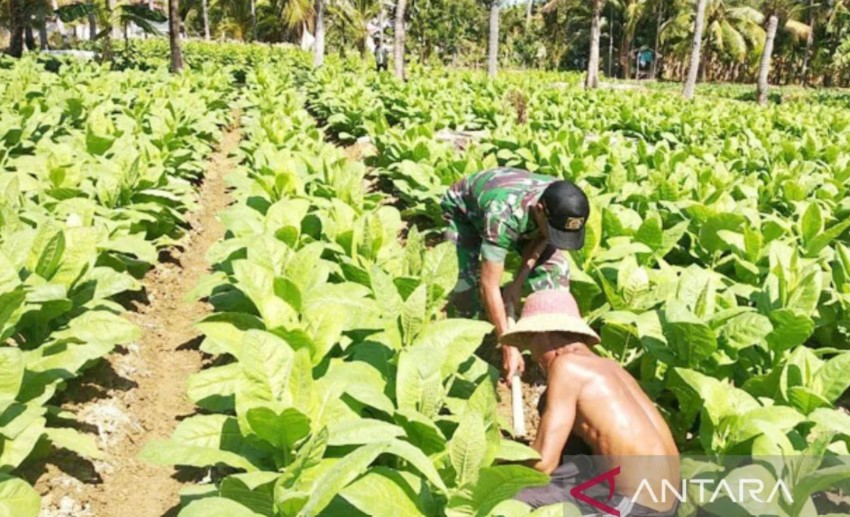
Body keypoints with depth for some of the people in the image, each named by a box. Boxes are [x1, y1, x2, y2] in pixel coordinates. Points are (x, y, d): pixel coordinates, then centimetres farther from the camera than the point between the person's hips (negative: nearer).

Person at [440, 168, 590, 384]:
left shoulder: (562, 205, -31)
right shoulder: (504, 215, -47)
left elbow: (541, 238, -9)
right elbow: (489, 286, -45)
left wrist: (518, 283, -18)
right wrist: (508, 347, -43)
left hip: (519, 209, 5)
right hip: (463, 209, -4)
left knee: (555, 267, -11)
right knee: (467, 281, -25)